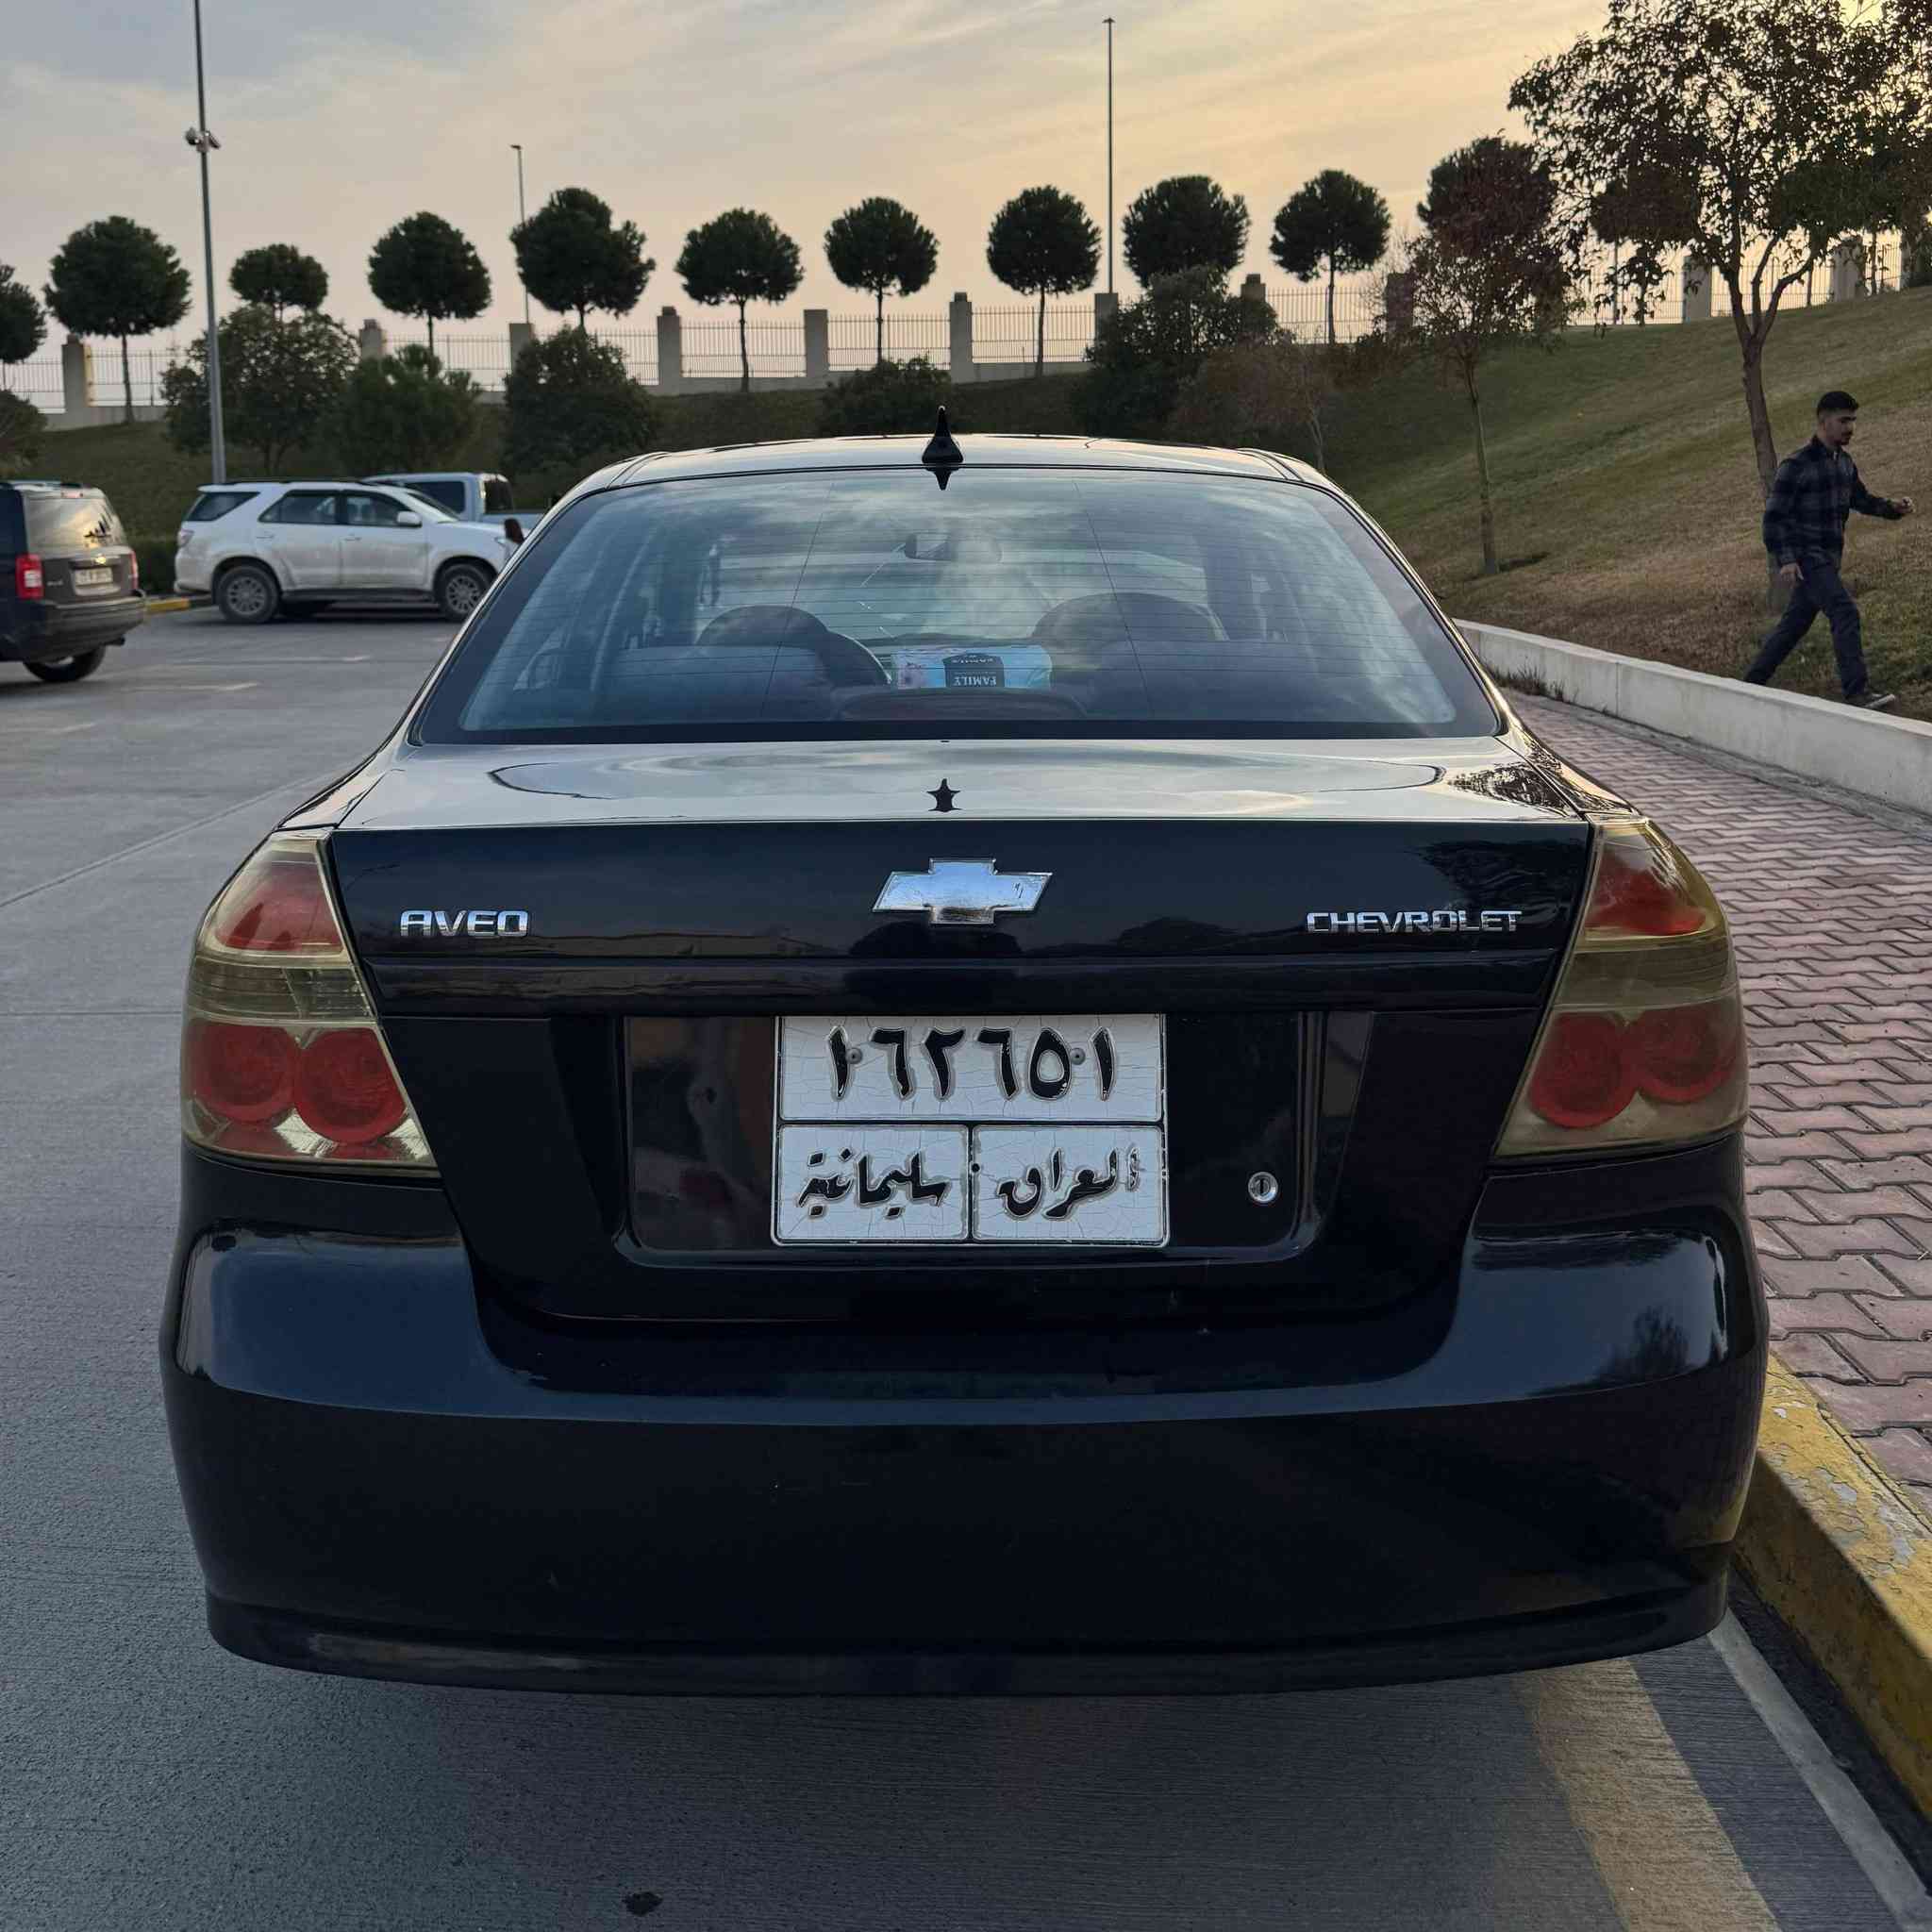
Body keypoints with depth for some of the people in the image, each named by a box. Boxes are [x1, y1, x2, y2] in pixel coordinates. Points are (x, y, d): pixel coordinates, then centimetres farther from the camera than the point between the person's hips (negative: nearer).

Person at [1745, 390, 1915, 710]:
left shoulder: (1845, 463, 11)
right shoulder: (1795, 466, -12)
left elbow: (1861, 500, 20)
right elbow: (1773, 516, -13)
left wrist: (1892, 505, 0)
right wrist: (1785, 559, -22)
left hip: (1828, 560, 8)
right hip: (1805, 559, -8)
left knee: (1794, 624, 13)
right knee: (1845, 613, -21)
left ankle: (1751, 684, 25)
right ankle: (1858, 692, -25)